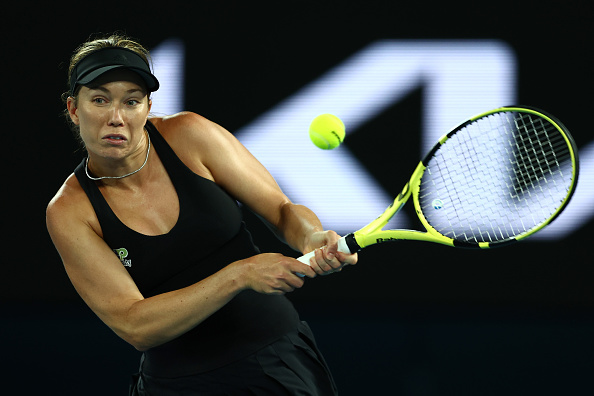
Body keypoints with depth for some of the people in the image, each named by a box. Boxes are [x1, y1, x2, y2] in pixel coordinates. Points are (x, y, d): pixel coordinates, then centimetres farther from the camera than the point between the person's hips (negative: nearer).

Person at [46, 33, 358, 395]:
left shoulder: (188, 136, -9)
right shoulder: (70, 212, -12)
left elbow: (282, 210, -1)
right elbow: (134, 326, -20)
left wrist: (313, 239, -25)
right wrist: (240, 274, -30)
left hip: (279, 365, -1)